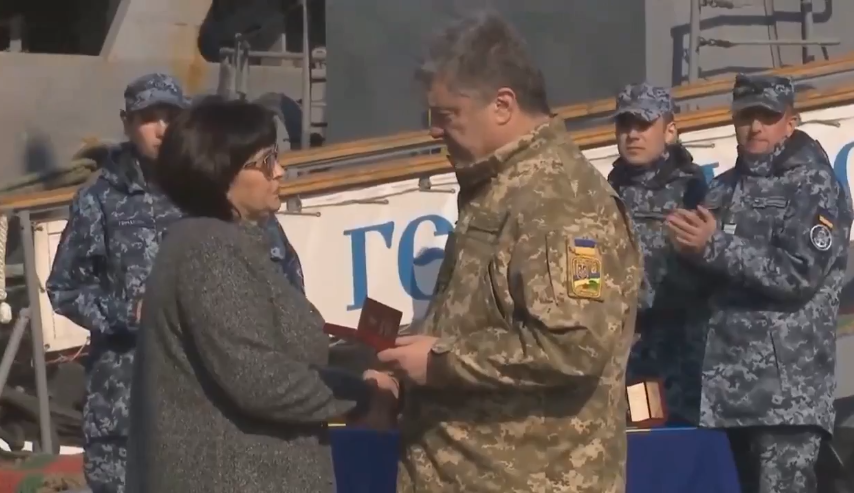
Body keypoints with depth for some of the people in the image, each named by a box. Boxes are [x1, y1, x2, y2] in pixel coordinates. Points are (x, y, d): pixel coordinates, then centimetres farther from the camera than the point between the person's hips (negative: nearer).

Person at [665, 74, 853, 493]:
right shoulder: (725, 188, 17)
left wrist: (715, 247, -14)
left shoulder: (813, 185, -3)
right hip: (734, 380, 7)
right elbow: (710, 276, 20)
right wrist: (690, 247, -3)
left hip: (789, 384, -7)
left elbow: (799, 274, -14)